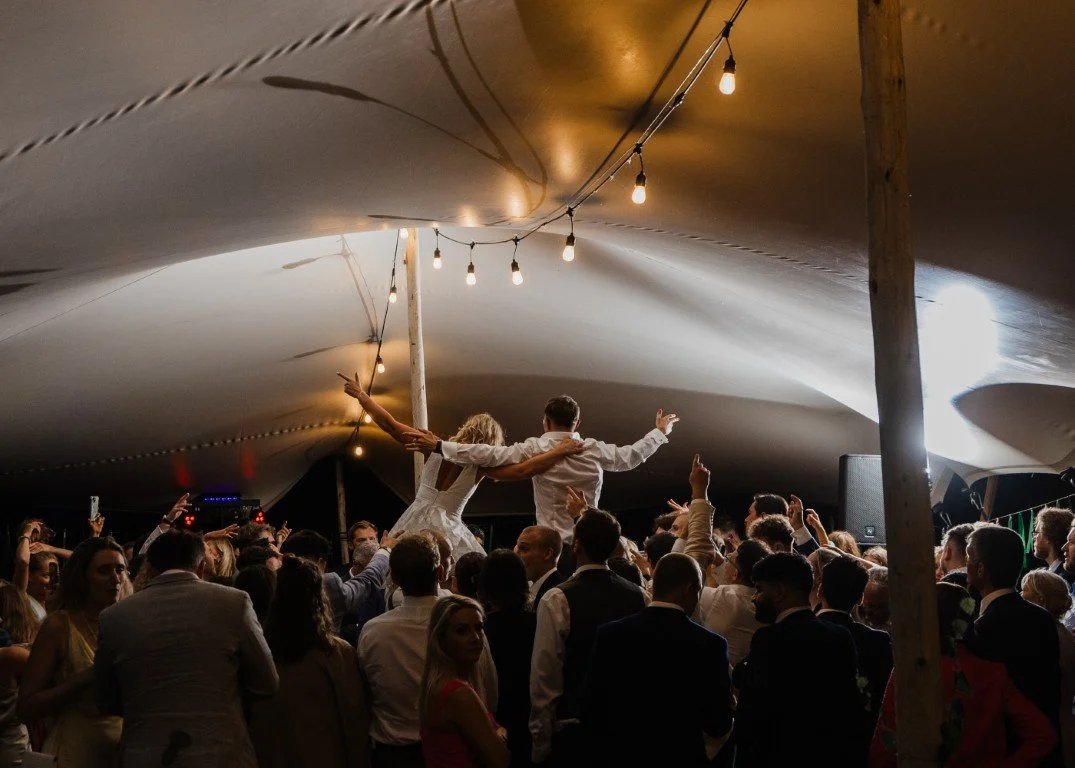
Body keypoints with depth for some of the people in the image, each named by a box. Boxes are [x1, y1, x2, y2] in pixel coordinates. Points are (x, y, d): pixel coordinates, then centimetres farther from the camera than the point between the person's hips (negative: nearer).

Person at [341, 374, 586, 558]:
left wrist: (360, 395, 8)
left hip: (414, 525, 4)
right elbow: (522, 471, -15)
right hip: (447, 532, -4)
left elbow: (390, 424, 0)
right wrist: (562, 450, -9)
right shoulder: (480, 464, -6)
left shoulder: (436, 448, 2)